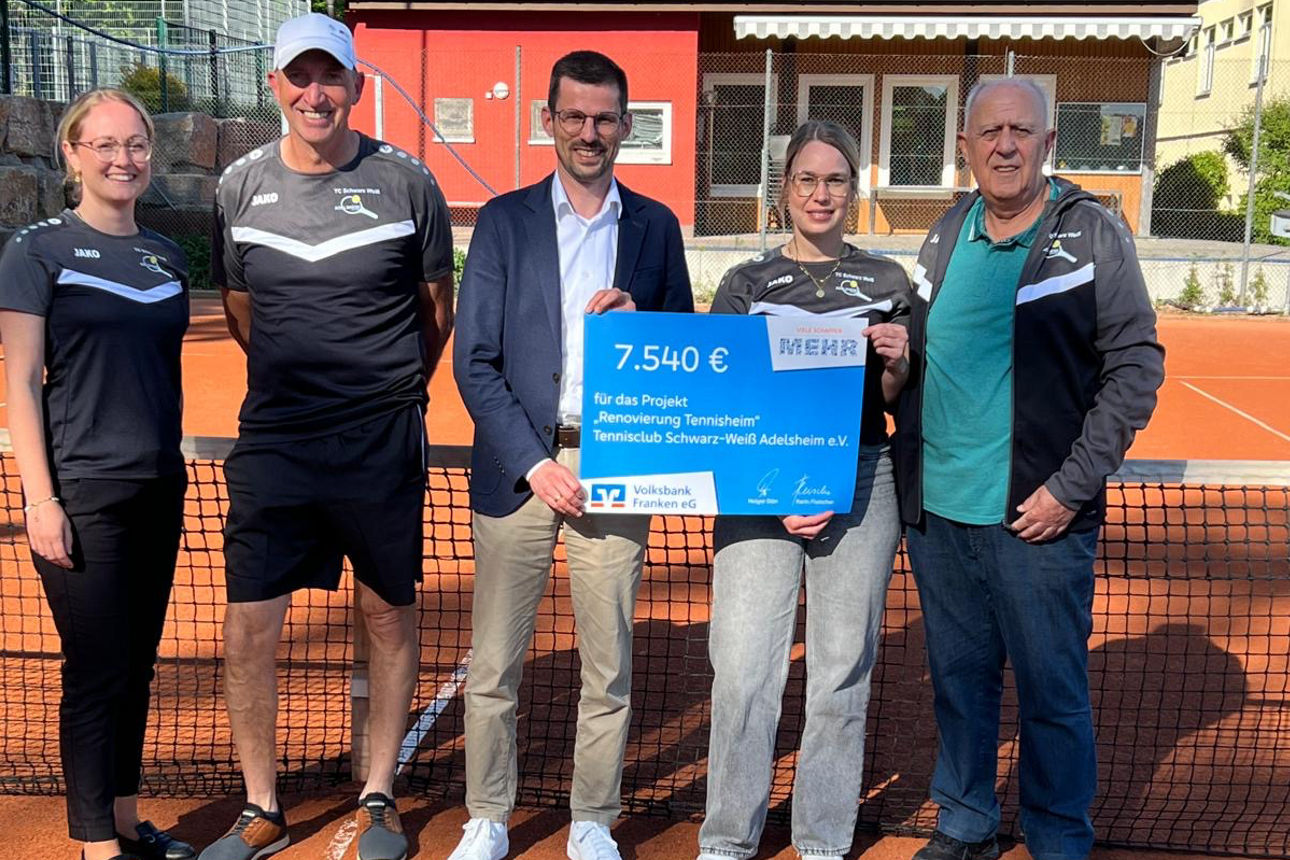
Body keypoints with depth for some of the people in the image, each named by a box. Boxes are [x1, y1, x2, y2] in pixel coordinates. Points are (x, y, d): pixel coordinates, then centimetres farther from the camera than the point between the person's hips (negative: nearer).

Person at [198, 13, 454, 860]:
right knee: (248, 629, 1)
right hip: (273, 440, 2)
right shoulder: (242, 185, 4)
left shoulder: (405, 180, -3)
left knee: (390, 615, 9)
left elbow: (439, 309, 8)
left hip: (384, 441, -1)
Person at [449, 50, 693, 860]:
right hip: (520, 465, -1)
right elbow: (474, 360, -1)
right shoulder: (505, 220, 4)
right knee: (494, 664, 5)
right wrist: (535, 463, -11)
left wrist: (638, 321, -10)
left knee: (609, 664, 7)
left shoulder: (655, 226, 9)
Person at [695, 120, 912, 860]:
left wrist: (897, 363, -11)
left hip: (859, 485, 1)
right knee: (743, 669, -4)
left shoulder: (887, 281, 11)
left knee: (842, 672, 6)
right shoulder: (746, 283, 9)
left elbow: (896, 404, 12)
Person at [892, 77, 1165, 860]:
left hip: (1035, 516, -5)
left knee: (1053, 687, 5)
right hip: (937, 510, 5)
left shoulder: (1092, 233, -5)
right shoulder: (947, 235, 10)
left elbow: (1136, 367, -8)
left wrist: (1072, 488, -13)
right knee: (958, 677, 15)